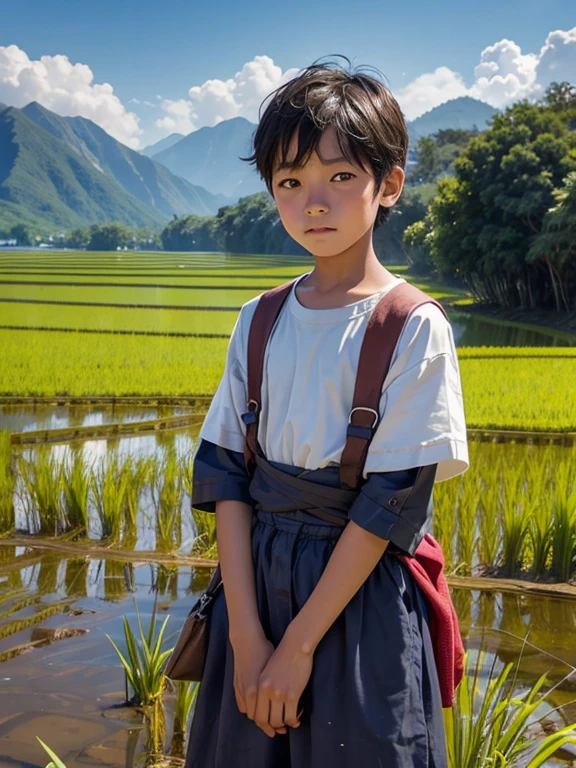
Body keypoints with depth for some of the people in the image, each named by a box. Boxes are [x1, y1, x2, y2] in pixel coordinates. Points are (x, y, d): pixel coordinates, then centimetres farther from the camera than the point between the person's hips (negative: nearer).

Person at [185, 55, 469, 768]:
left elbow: (390, 501, -13)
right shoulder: (258, 322, 4)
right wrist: (245, 631, -11)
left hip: (358, 596, -4)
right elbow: (224, 471, -1)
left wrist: (300, 643, -13)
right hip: (255, 582, 4)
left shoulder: (414, 327, -10)